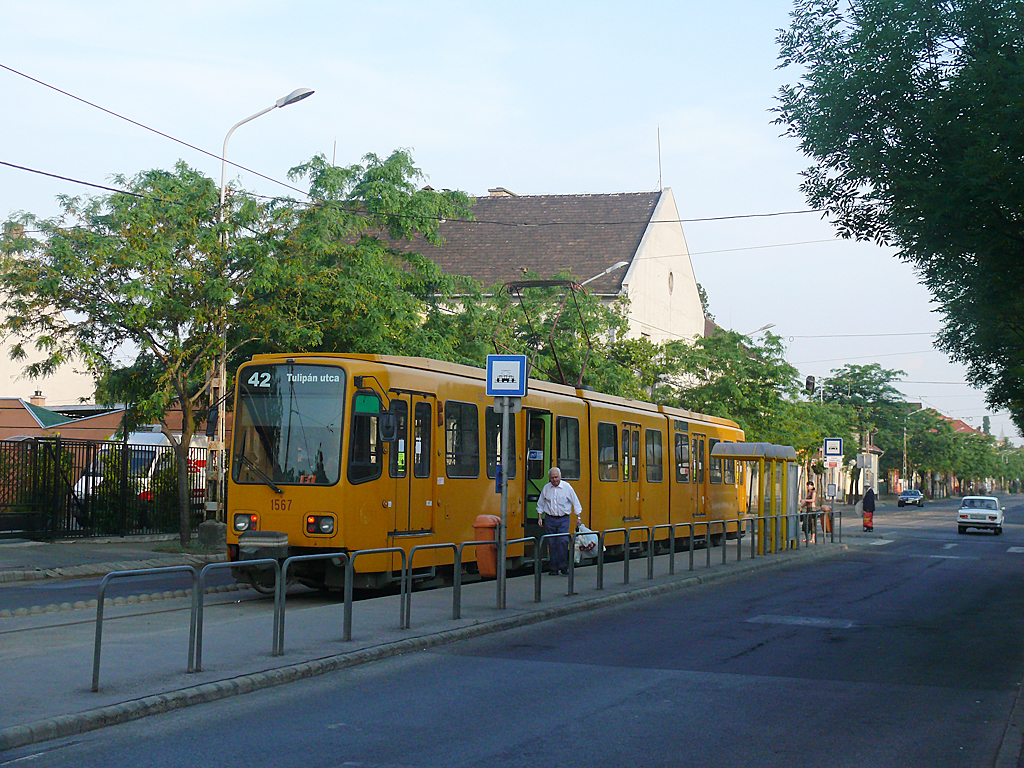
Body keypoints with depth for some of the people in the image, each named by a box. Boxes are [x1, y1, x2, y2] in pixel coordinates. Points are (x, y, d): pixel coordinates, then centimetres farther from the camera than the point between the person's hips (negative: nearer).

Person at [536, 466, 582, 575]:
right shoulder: (546, 488, 6)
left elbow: (575, 502, 3)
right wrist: (540, 517, 11)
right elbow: (540, 504, 17)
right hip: (550, 519, 2)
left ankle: (563, 566, -8)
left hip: (564, 519, -2)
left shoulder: (567, 487, -2)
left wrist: (578, 517, 0)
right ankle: (553, 568, 8)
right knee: (552, 544, 2)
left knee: (563, 541, -15)